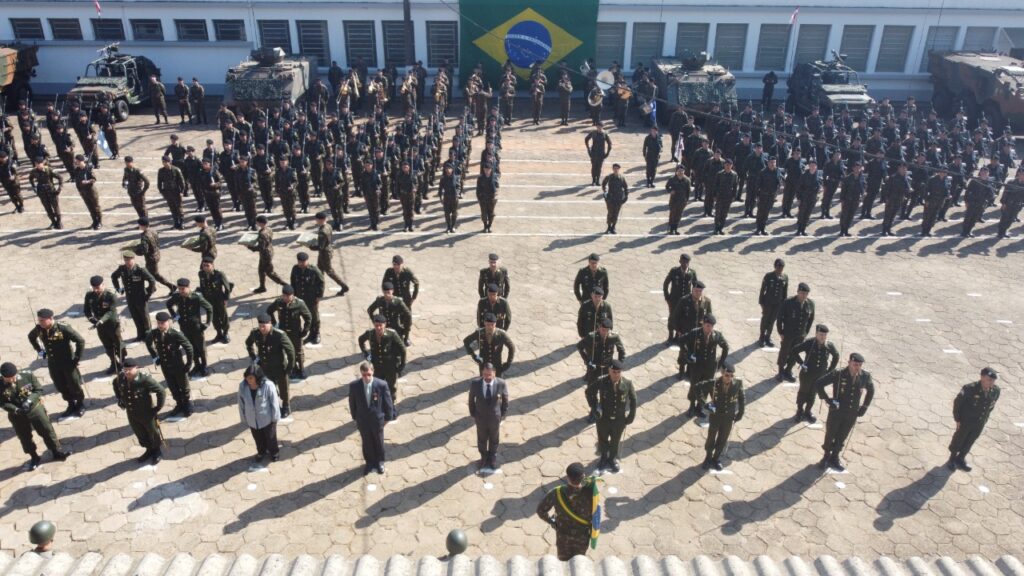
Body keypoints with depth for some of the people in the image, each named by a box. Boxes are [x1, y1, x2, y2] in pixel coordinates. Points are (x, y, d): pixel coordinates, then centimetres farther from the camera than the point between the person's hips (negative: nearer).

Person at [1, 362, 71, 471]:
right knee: (25, 438, 14)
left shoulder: (27, 375, -17)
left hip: (35, 408, 0)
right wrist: (16, 410, -27)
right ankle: (34, 458, 33)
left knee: (47, 430, 6)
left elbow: (38, 390, -10)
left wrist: (29, 400, -26)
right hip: (17, 415, 0)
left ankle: (57, 452, 22)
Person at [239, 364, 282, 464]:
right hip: (252, 420, 3)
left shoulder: (268, 385, -29)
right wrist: (244, 419, 3)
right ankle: (261, 452, 55)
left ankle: (274, 452, 49)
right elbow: (241, 403, -6)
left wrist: (275, 418, -8)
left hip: (267, 419, -3)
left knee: (270, 437, 21)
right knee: (258, 438, 26)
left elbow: (274, 402, -16)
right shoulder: (242, 386, -20)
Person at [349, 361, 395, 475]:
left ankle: (379, 462, 46)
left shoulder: (382, 385, -24)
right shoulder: (354, 385, -20)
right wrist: (355, 418, 3)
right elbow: (352, 403, -4)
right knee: (366, 442, 20)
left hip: (377, 419, -1)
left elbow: (387, 402, -10)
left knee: (379, 442, 21)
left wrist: (388, 417, -2)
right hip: (362, 420, 1)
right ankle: (369, 462, 44)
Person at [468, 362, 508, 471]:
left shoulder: (501, 384, -26)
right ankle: (484, 457, 51)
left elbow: (505, 400, -8)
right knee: (482, 440, 23)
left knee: (494, 440, 24)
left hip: (495, 418, 0)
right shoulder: (475, 383, -25)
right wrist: (472, 414, -1)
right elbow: (471, 399, -7)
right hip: (480, 418, 0)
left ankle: (493, 458, 50)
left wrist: (503, 415, -2)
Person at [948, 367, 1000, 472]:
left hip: (980, 423, 4)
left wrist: (985, 419, 8)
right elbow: (957, 402, -16)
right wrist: (957, 419, -10)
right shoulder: (969, 389, -30)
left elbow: (991, 405, 4)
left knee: (969, 442, 22)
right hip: (965, 421, -4)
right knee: (958, 440, 17)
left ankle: (961, 459, 44)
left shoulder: (995, 391, -16)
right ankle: (952, 458, 40)